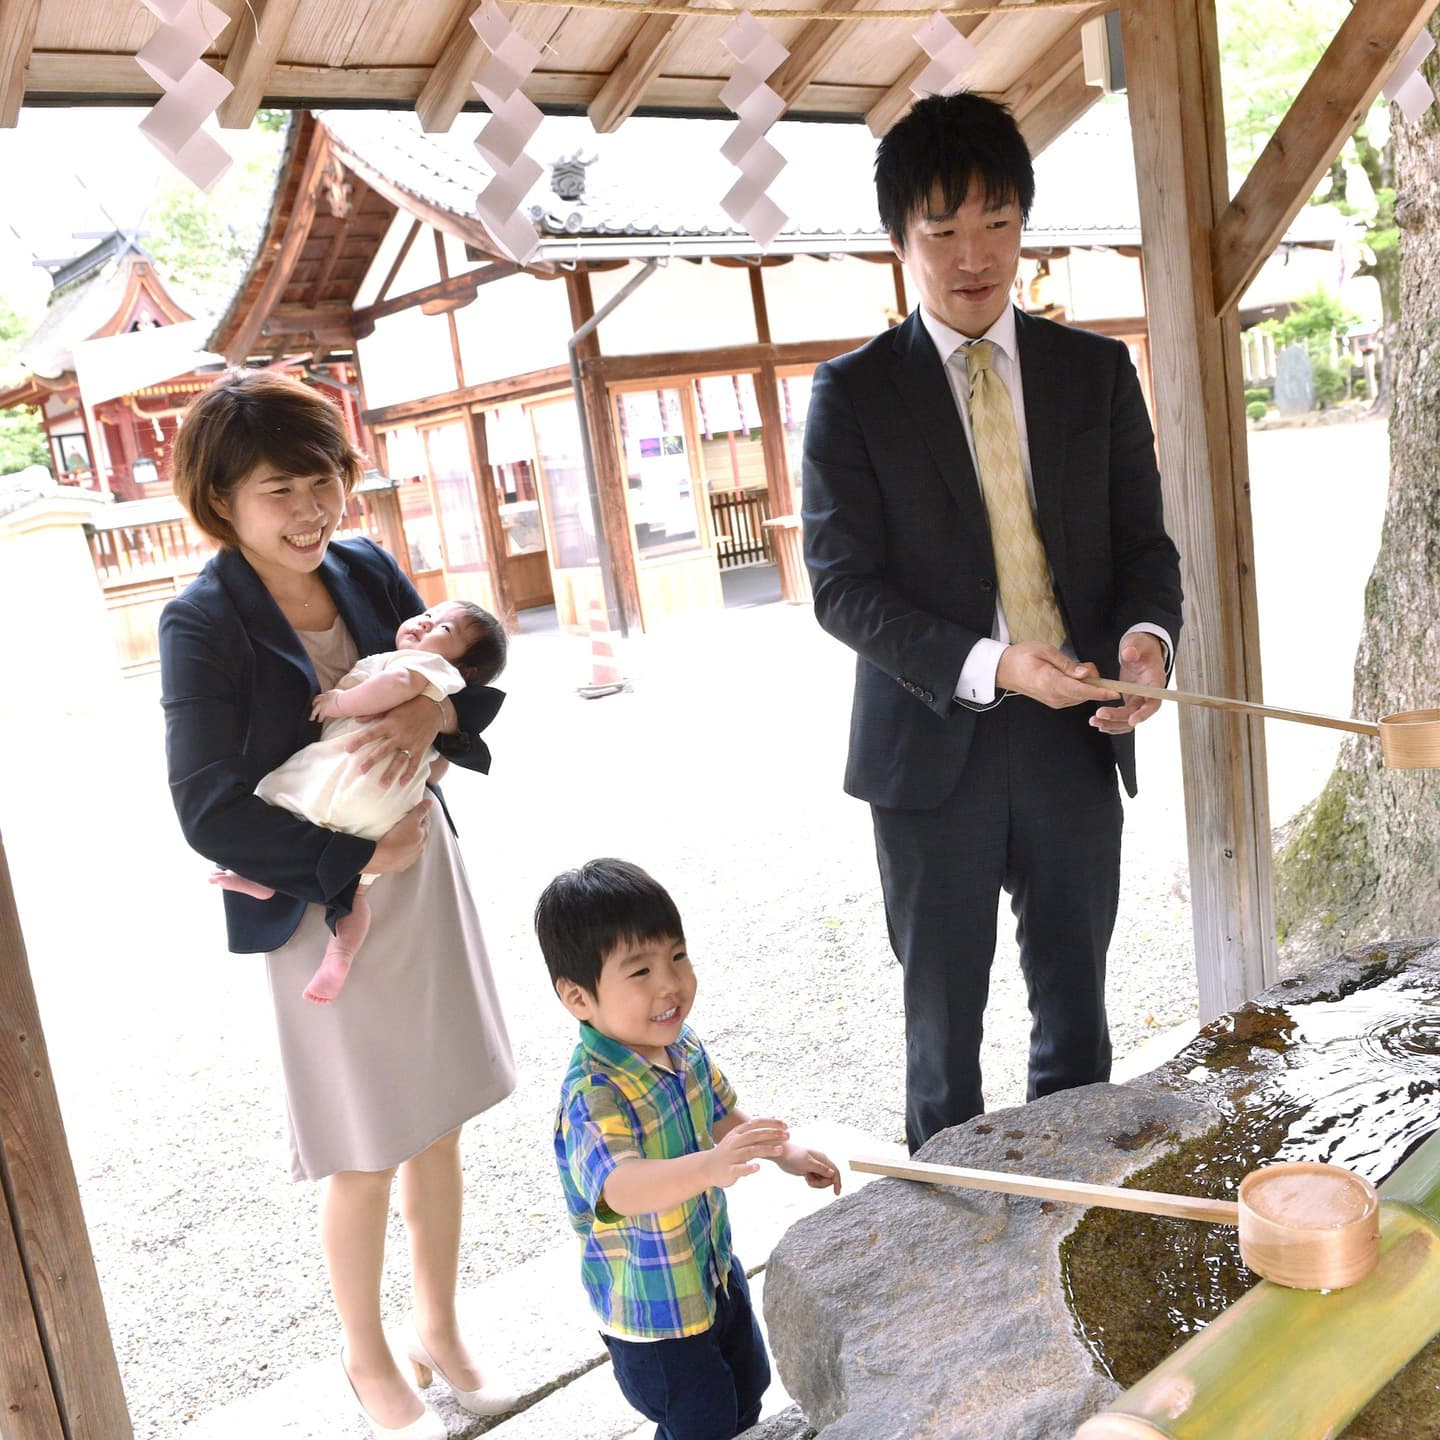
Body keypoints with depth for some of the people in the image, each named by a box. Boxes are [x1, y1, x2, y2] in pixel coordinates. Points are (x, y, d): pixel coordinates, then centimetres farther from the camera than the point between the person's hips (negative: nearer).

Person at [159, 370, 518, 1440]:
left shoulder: (367, 570, 0)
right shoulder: (203, 623, -15)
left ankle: (441, 1329, 40)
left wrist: (435, 710, -19)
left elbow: (478, 685, 3)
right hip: (320, 909, -5)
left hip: (423, 874, 5)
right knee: (365, 1161, 10)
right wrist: (361, 858, -17)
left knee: (438, 1127, 17)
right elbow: (211, 813, -17)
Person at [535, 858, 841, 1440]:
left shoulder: (681, 1043, -8)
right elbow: (620, 1187, -50)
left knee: (747, 1391, 27)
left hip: (713, 1267, 8)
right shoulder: (593, 1094, -34)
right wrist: (710, 1167, -65)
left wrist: (785, 1152, -1)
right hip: (650, 1308, -8)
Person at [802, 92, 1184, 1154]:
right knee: (945, 1016, 12)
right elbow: (844, 586, -9)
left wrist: (1148, 632, -16)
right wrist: (989, 665, -23)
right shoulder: (853, 394, -4)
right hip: (935, 747, -2)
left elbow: (1143, 540, 7)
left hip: (1076, 740, 3)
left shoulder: (1097, 370, 6)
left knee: (1076, 1006, 16)